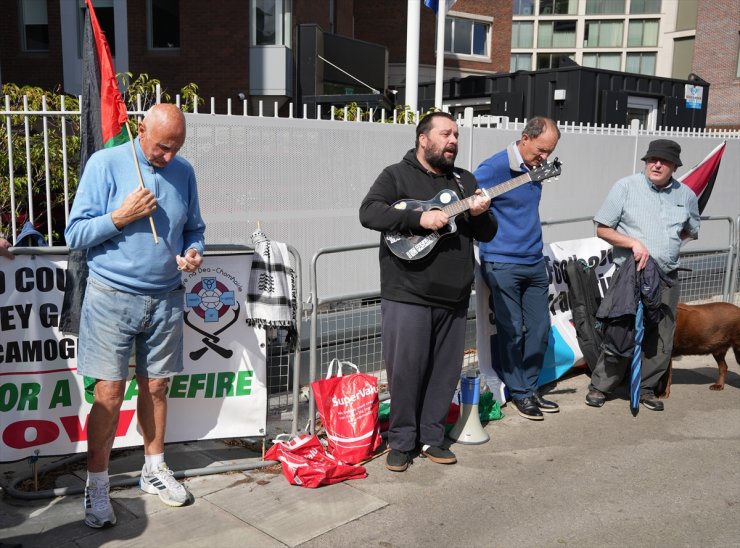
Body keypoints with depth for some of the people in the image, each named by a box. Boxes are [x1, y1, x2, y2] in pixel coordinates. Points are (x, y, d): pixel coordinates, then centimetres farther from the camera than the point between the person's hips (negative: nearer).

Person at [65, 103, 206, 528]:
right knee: (109, 394, -2)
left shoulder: (184, 173, 4)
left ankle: (155, 469, 29)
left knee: (156, 387, 13)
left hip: (166, 299, 4)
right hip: (113, 298, -3)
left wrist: (194, 252, -7)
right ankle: (97, 485, 13)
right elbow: (76, 235, -7)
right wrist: (121, 216, -20)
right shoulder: (105, 164, -7)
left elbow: (194, 229, 14)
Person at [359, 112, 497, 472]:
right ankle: (402, 441, 15)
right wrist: (420, 217, -23)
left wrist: (479, 214, -8)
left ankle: (432, 437, 25)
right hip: (407, 295, -5)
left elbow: (488, 234, 15)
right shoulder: (397, 175, 1)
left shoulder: (465, 180, 16)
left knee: (445, 372, 11)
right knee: (405, 371, -1)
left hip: (454, 297, 5)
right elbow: (369, 213, -15)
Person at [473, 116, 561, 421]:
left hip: (534, 263, 8)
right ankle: (519, 393, 14)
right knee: (512, 330, 0)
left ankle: (529, 387, 22)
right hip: (502, 265, -7)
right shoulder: (495, 167, -13)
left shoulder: (535, 169, 11)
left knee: (539, 328, 9)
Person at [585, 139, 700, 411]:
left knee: (661, 338, 8)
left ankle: (646, 388, 23)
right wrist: (634, 243, -16)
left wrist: (671, 248, 6)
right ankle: (600, 386, 10)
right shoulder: (626, 187, -4)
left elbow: (691, 234, 22)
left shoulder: (686, 195, 7)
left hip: (667, 279, 4)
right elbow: (602, 229, -4)